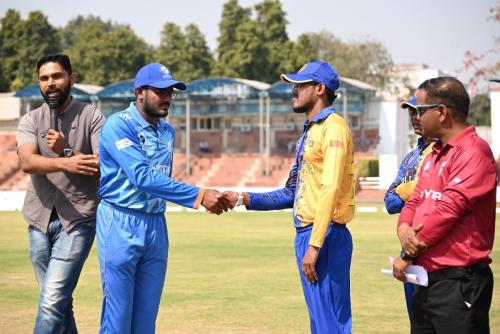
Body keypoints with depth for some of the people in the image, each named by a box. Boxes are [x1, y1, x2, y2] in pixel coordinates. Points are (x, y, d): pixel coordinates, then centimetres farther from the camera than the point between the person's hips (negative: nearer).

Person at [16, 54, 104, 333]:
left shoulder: (92, 117, 0)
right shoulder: (31, 121, 6)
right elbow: (27, 162, -14)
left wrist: (66, 149, -22)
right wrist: (65, 163, -33)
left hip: (78, 221, -4)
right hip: (40, 221, 4)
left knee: (52, 302, -13)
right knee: (60, 303, 13)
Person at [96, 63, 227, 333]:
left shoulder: (167, 131, 11)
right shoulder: (118, 125, -13)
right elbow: (143, 177, -24)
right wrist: (198, 195, -28)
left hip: (156, 224, 7)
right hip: (121, 223, -7)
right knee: (118, 311, -5)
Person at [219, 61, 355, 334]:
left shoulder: (334, 127, -9)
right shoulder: (309, 132, 20)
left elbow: (330, 190, -18)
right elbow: (293, 193, 21)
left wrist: (314, 245, -23)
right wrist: (243, 199, 14)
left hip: (325, 236, -10)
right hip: (305, 235, 10)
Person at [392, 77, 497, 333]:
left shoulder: (474, 151, -13)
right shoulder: (434, 154, 17)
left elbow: (449, 207, -20)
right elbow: (415, 201, 17)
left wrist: (408, 255, -13)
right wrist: (404, 228, -7)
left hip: (459, 282, -9)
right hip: (426, 279, 9)